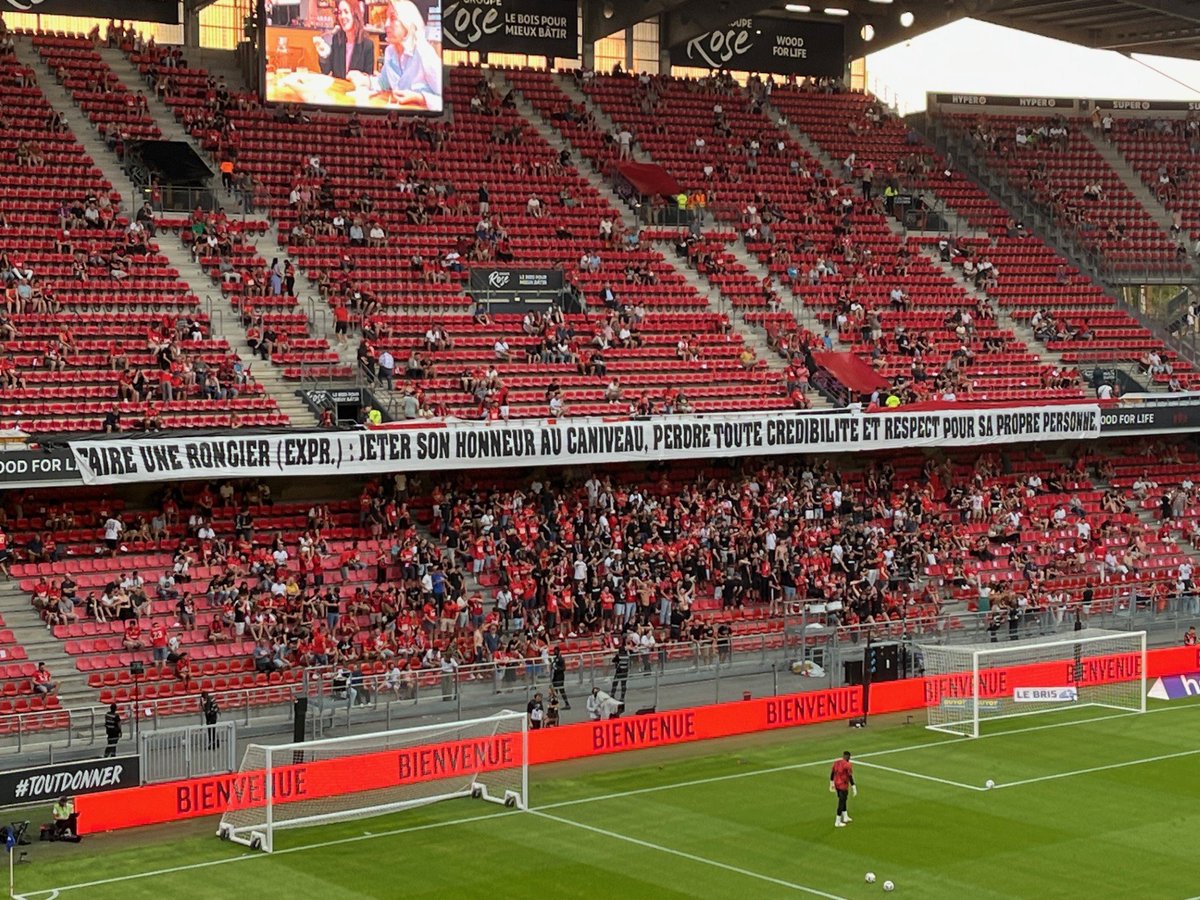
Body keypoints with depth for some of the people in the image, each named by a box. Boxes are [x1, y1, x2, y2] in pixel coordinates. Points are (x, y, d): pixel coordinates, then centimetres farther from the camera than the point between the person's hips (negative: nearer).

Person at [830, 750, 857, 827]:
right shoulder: (848, 765, -17)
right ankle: (837, 822, 4)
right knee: (841, 803, 1)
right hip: (843, 786, -7)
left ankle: (845, 818, 38)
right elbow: (850, 777, -18)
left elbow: (832, 774, 13)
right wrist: (854, 789, -13)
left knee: (843, 800, 23)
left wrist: (832, 784, 25)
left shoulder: (836, 762, 4)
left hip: (836, 784, 7)